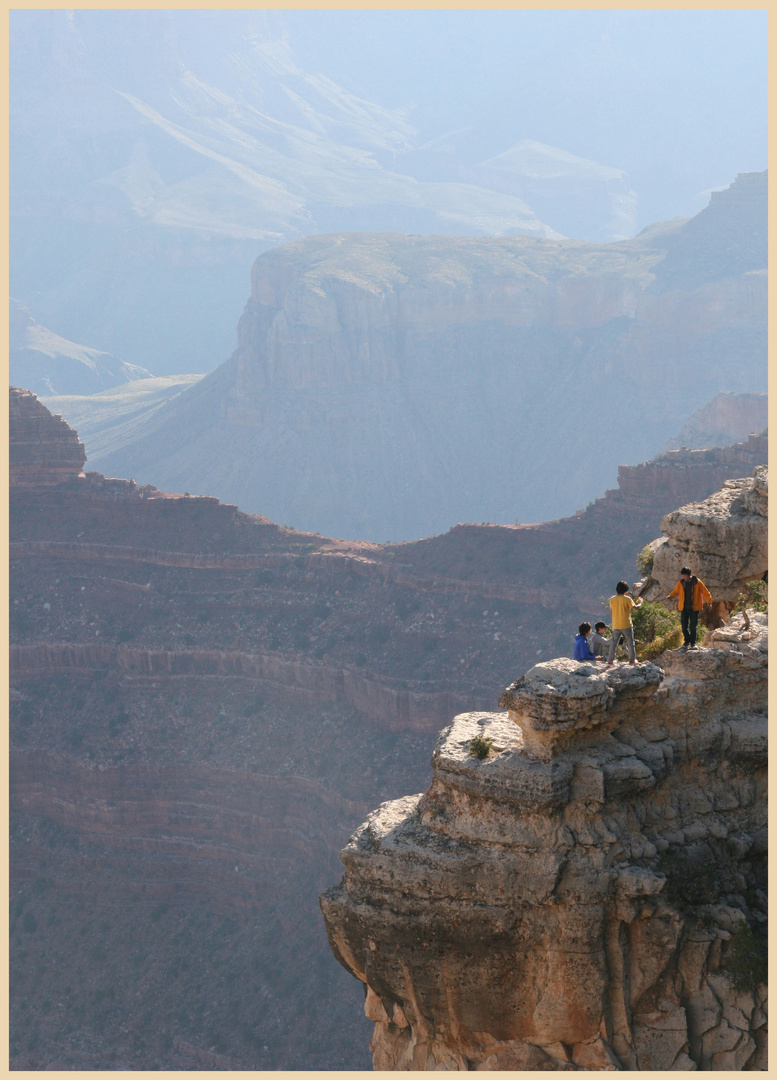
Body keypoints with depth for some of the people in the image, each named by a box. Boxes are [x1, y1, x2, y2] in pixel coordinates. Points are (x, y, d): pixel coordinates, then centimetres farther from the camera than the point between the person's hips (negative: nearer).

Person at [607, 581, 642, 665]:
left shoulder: (612, 599, -1)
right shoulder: (627, 599, -11)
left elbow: (611, 610, 7)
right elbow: (635, 607, -2)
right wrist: (639, 602, 17)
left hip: (616, 625, 3)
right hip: (626, 625, -3)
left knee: (613, 642, 9)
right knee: (630, 642, 9)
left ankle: (610, 660, 7)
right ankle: (632, 659, 11)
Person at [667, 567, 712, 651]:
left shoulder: (697, 583, -6)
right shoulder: (681, 583, 2)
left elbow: (705, 592, -2)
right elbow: (676, 591, 12)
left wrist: (709, 602, -10)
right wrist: (670, 596, -8)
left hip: (694, 608, -3)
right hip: (684, 608, 3)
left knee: (693, 627, -2)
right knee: (684, 626, 4)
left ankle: (693, 643, 10)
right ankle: (687, 642, 21)